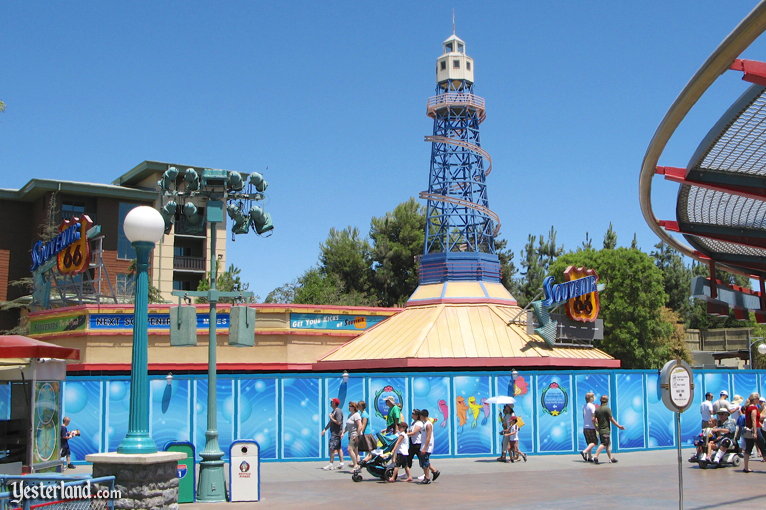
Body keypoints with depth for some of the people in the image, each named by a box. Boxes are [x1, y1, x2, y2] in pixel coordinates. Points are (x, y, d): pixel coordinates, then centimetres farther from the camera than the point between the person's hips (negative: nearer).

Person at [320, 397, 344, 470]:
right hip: (333, 432, 10)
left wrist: (331, 418, -12)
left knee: (332, 448, -10)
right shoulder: (333, 411, 17)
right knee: (338, 448, 10)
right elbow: (330, 422, 24)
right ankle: (341, 463, 13)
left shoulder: (338, 411, -15)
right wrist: (325, 429, 22)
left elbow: (338, 422, -22)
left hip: (336, 433, -10)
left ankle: (331, 464, -9)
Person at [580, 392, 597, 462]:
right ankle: (584, 452, -17)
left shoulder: (584, 406, 10)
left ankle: (589, 457, 12)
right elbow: (593, 418, -17)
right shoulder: (592, 406, -13)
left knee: (589, 443, 14)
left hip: (585, 427, 8)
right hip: (591, 427, -8)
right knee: (594, 442, -3)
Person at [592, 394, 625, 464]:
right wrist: (619, 426, -3)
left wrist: (596, 427, 18)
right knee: (604, 444, -8)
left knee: (608, 443, 15)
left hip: (600, 429, 7)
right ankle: (595, 456, -18)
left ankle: (611, 458, 18)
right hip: (606, 430, -7)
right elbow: (611, 419, -10)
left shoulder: (597, 409, 7)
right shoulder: (607, 409, -11)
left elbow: (593, 419, 5)